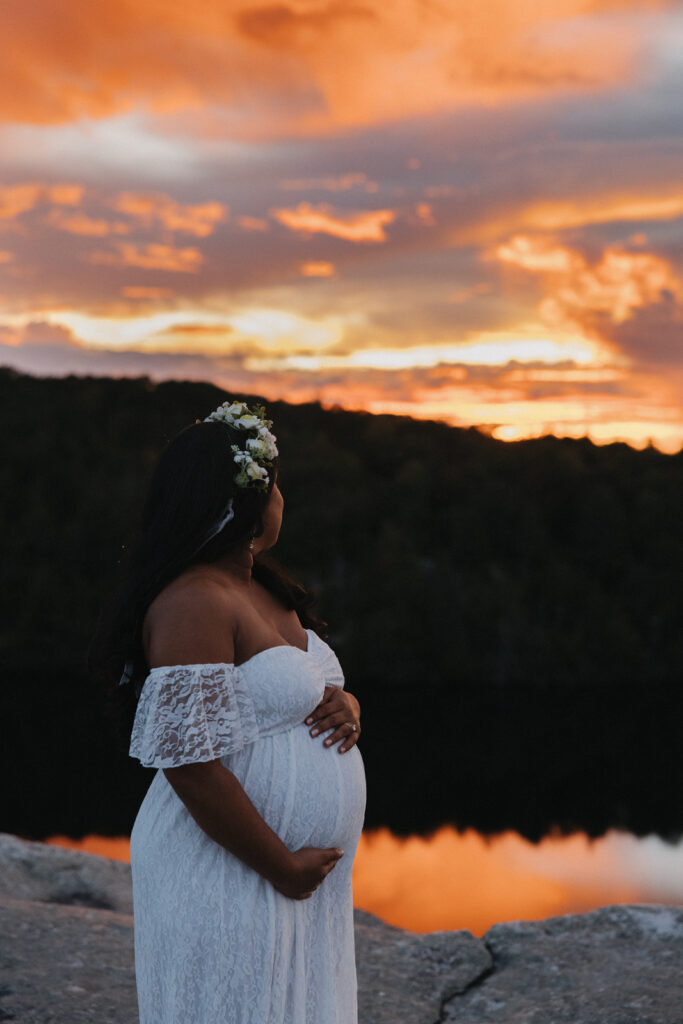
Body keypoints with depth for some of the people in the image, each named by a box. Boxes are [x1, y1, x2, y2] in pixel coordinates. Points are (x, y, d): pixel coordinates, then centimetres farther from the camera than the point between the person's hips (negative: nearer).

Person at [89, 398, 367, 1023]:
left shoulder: (266, 589, 11)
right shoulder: (194, 603, -20)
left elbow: (300, 693, 20)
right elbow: (192, 765, -25)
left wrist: (346, 707, -4)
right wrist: (283, 867, -17)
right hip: (228, 876, -9)